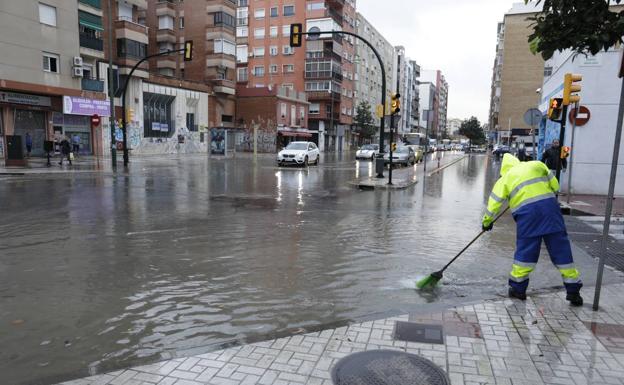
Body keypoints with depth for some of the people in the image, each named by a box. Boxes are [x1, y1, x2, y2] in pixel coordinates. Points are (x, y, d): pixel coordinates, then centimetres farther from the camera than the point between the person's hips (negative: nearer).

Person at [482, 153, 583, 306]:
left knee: (525, 250, 7)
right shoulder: (537, 164, 19)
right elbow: (555, 185, 16)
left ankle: (518, 288, 15)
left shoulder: (505, 179, 15)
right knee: (560, 247, 7)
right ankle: (573, 290, 12)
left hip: (526, 212, -1)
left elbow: (494, 203, 13)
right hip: (549, 205, 2)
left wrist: (486, 222, 23)